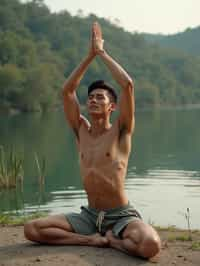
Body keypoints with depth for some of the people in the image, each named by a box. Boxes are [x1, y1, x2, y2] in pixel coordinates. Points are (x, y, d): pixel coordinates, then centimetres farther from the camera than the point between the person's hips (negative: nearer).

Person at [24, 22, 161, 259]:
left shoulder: (120, 131, -4)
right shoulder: (81, 131, 8)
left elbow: (127, 85, -18)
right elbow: (67, 91, 0)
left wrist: (102, 52, -8)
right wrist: (90, 55, -1)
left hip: (121, 216, -4)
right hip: (89, 215, 4)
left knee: (151, 245, -35)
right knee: (31, 229, -14)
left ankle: (110, 240, -5)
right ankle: (94, 240, -9)